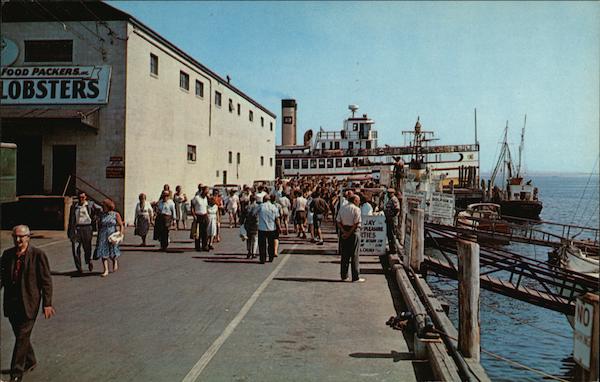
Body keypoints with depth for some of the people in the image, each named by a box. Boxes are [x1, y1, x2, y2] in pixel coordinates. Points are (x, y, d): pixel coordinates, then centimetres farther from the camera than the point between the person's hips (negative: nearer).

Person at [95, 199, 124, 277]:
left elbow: (121, 225, 2)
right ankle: (105, 270, -3)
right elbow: (99, 226, 17)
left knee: (112, 254, -2)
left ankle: (115, 261, 32)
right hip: (103, 236, 2)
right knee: (103, 253, -6)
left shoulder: (116, 214, 0)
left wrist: (120, 234, -11)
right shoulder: (101, 215, 8)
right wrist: (98, 237, 17)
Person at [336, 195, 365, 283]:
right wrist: (349, 233, -11)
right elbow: (356, 223, -16)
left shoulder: (342, 208, 9)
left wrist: (344, 232, -8)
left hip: (343, 232, 5)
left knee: (344, 255, 12)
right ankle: (356, 277, 4)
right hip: (353, 232, -5)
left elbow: (338, 222, 1)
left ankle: (344, 276, 16)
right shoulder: (356, 209, -9)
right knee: (354, 255, 1)